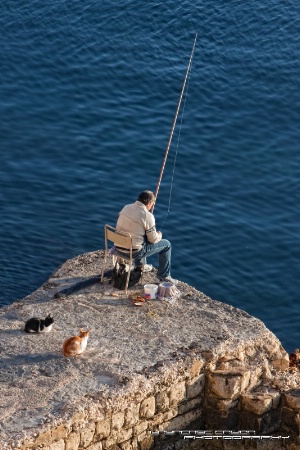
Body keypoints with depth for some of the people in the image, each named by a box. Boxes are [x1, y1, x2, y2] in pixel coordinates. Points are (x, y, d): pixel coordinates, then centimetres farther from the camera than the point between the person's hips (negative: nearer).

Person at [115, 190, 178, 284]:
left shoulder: (126, 208, 2)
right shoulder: (147, 216, -18)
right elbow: (153, 239, -10)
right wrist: (159, 235, 14)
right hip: (133, 252, -7)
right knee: (166, 245, 10)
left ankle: (139, 266, 49)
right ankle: (163, 277, 19)